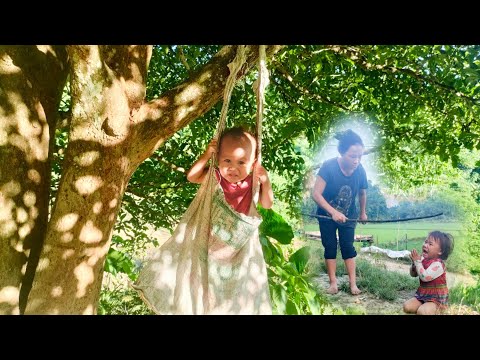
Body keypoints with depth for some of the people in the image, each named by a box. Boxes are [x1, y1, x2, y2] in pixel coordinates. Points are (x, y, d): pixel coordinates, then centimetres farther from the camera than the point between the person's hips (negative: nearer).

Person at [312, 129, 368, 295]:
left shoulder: (360, 171, -18)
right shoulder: (329, 166, -29)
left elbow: (362, 194, 2)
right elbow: (316, 194, -32)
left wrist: (363, 212, 15)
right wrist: (333, 212, -41)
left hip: (348, 216, 2)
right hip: (327, 215, -2)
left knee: (348, 247, 3)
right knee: (330, 247, 3)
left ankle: (353, 284, 6)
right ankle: (333, 283, 9)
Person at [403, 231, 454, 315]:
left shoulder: (438, 264, -20)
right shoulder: (423, 259, 4)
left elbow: (424, 277, -29)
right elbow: (413, 274, 10)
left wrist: (417, 261, -25)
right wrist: (414, 262, -8)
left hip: (436, 298, -7)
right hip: (422, 295, 7)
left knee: (422, 312, -28)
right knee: (407, 306, -10)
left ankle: (437, 309, 2)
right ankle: (426, 308, 10)